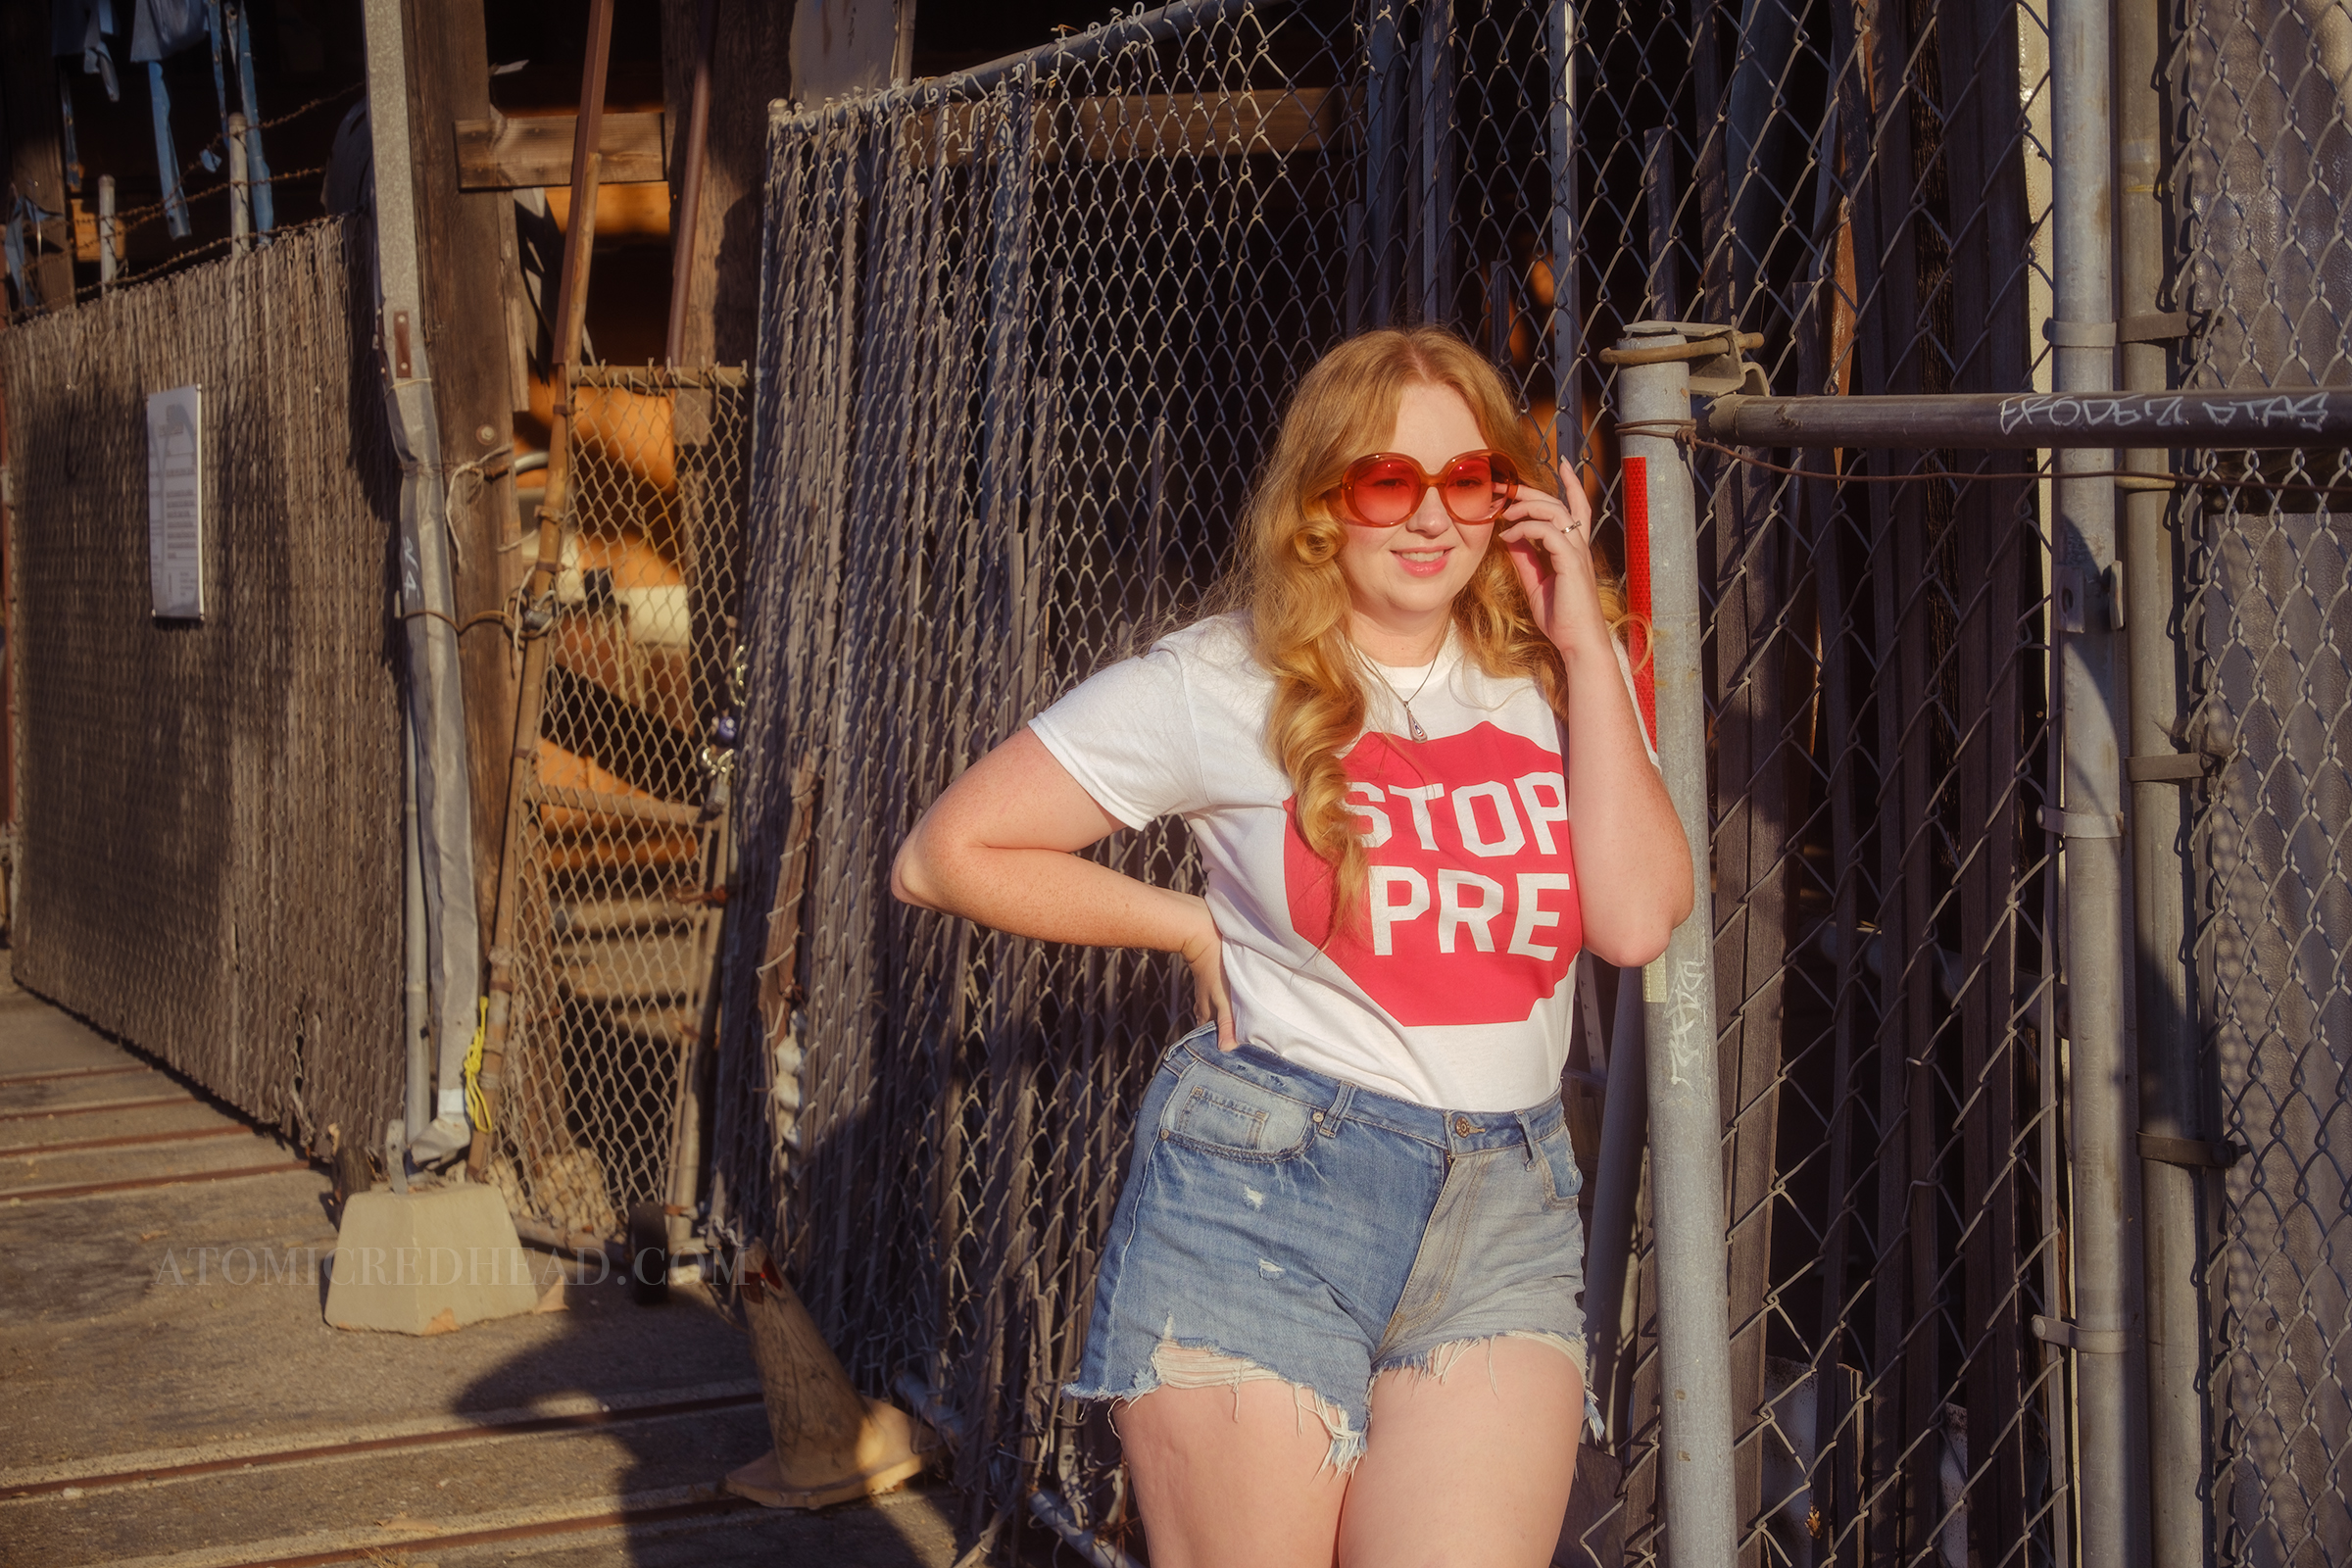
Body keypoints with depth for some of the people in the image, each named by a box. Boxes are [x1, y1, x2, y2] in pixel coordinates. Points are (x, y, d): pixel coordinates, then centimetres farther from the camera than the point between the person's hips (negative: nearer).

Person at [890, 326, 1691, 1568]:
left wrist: (1585, 642, -4)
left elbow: (1636, 918, -8)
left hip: (1507, 1220, 3)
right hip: (1265, 1191, -2)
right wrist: (1194, 927, 1)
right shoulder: (1221, 685, -2)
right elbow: (945, 856, -2)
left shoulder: (1556, 675, 8)